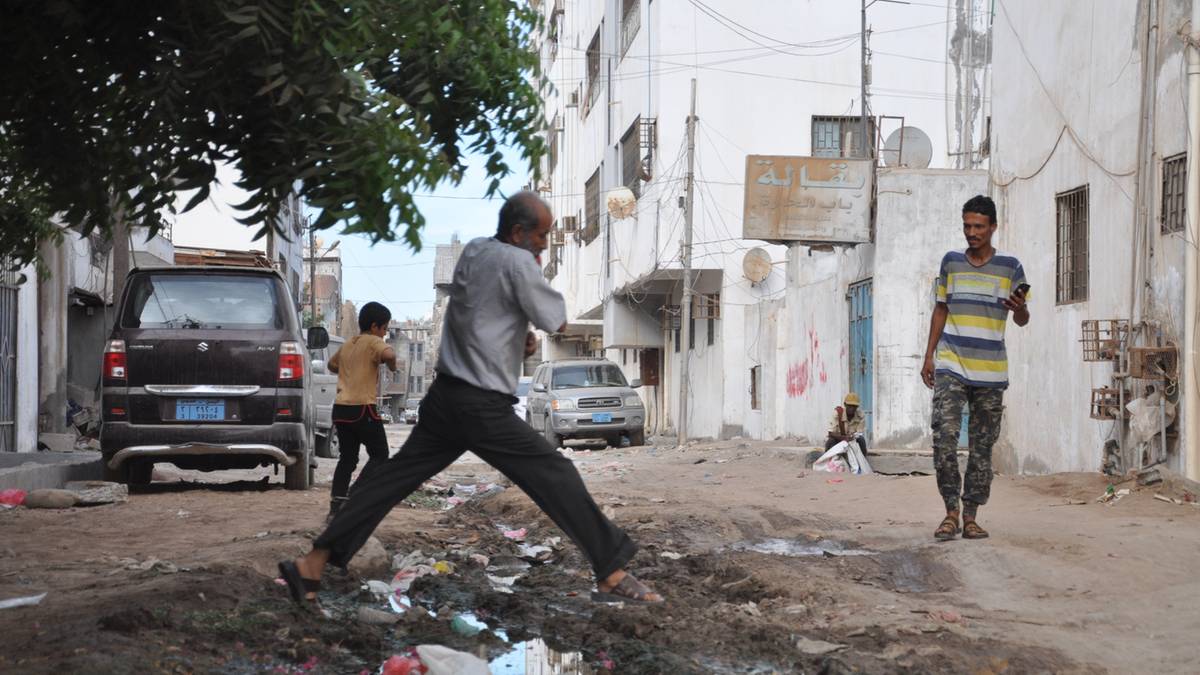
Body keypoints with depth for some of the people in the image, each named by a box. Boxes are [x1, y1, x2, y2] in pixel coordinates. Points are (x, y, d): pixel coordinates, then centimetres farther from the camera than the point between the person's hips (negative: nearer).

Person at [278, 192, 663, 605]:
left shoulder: (473, 251, 11)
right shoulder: (517, 262, -14)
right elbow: (558, 323, -9)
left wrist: (522, 337, 7)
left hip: (445, 396, 8)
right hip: (484, 408, -8)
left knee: (393, 478, 11)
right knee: (555, 477, -2)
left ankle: (312, 566, 11)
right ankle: (611, 576, 0)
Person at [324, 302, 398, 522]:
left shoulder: (348, 345, 19)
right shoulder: (373, 342, -4)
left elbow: (332, 365, 37)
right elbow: (389, 354, -26)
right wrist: (392, 364, -6)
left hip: (340, 408, 7)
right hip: (362, 408, -7)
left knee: (347, 458, 13)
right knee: (379, 456, 4)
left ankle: (335, 508, 7)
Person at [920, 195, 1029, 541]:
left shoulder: (1010, 266, 3)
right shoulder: (951, 262, 9)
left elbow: (1022, 320, 4)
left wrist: (1020, 308, -20)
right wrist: (929, 355, 11)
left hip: (990, 371, 0)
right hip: (950, 366, 0)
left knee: (982, 446, 4)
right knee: (944, 435, -15)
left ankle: (970, 516, 11)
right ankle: (951, 511, -7)